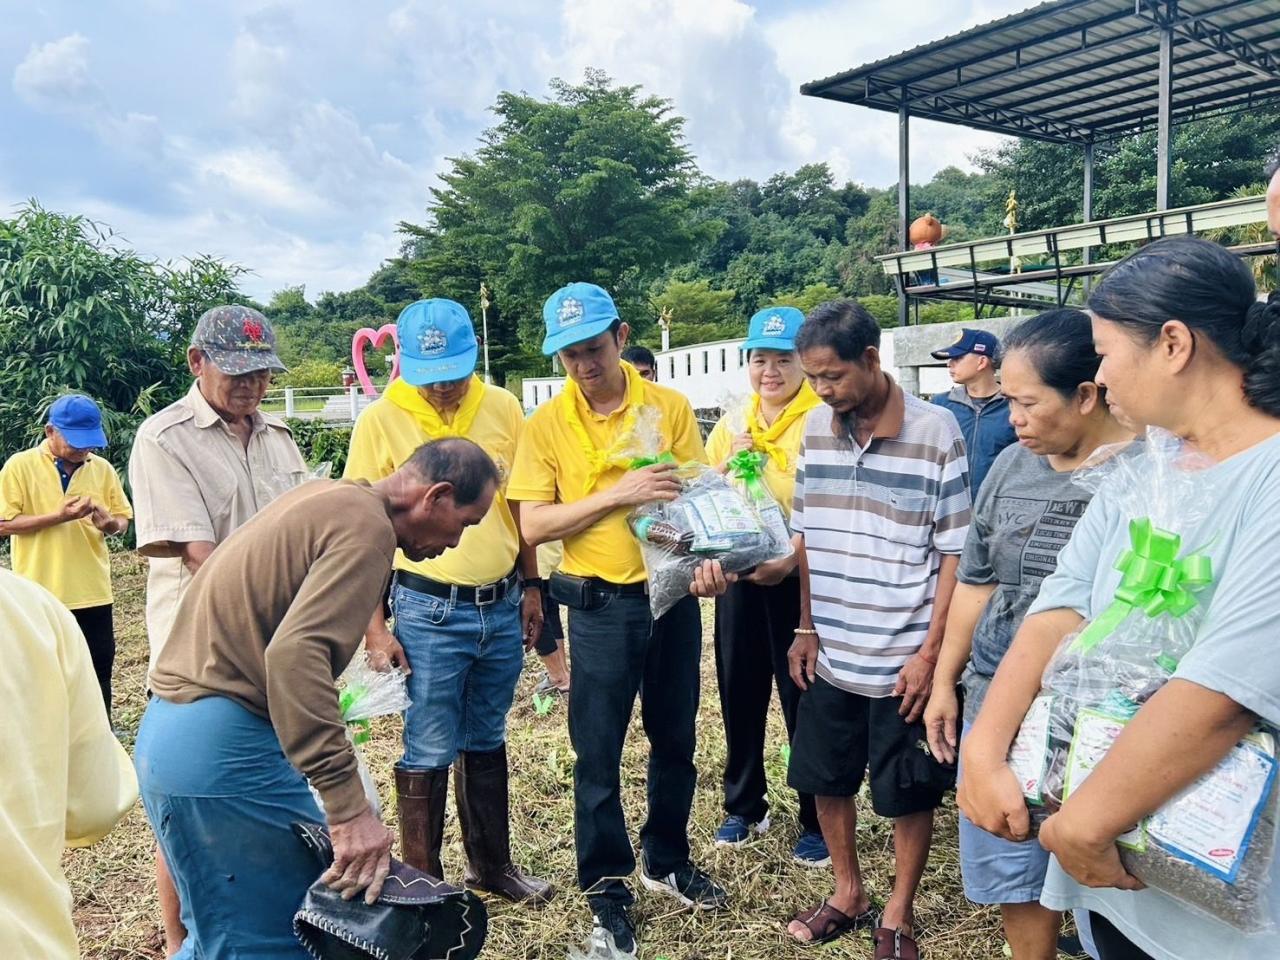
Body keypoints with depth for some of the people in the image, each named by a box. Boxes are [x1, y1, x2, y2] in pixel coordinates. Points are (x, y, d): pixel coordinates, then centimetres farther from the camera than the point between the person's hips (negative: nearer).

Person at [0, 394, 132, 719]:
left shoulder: (102, 468, 3)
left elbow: (123, 518, 9)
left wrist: (109, 524, -15)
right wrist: (59, 516, -21)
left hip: (93, 593, 3)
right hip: (41, 595, -3)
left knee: (98, 677, 12)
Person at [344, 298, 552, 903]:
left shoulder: (502, 408, 1)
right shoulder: (380, 421, -10)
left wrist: (530, 589, 11)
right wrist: (375, 628, -9)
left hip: (502, 606, 4)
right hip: (430, 610, -4)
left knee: (486, 741, 19)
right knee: (429, 753, 6)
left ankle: (492, 864, 35)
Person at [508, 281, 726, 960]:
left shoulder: (669, 407, -1)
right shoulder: (547, 424, -5)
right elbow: (532, 525, -10)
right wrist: (618, 494, -21)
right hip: (601, 605, -2)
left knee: (675, 738, 16)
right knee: (598, 753, 5)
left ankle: (666, 860, 38)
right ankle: (607, 890, 23)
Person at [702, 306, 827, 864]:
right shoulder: (733, 421, 9)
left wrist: (791, 559, -26)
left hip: (799, 579, -5)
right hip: (739, 574, 6)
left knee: (804, 699, 4)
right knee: (739, 694, 15)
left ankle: (817, 822, 22)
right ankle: (743, 806, 33)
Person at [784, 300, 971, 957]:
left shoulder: (934, 431, -13)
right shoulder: (814, 429, 2)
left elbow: (955, 553, -10)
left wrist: (930, 653, -12)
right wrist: (806, 629, 8)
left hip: (902, 659, -4)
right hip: (830, 654, 5)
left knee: (908, 793, 11)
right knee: (826, 779, 17)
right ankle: (847, 895, 39)